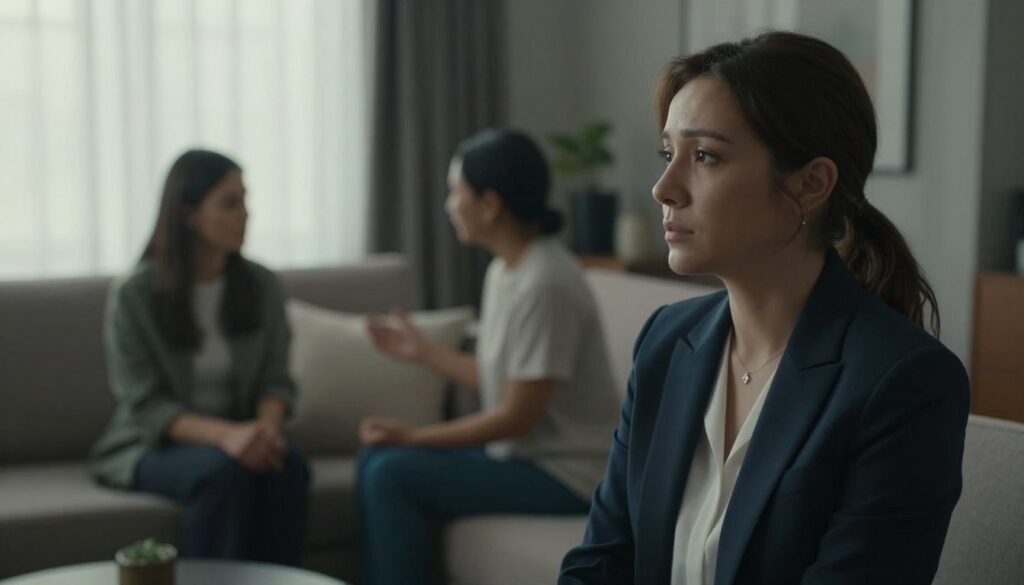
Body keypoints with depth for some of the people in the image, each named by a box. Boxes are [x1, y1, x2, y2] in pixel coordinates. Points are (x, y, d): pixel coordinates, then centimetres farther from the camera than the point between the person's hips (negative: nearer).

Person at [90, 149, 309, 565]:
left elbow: (275, 381, 2)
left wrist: (266, 426, -22)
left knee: (288, 464, -30)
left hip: (239, 437, 3)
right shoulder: (134, 295, -10)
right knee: (222, 471, -35)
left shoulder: (261, 286, 2)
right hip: (152, 446, -3)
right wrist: (223, 435, -30)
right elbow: (144, 406, -13)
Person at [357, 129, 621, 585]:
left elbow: (517, 417, -21)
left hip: (567, 474, -10)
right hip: (524, 449, 10)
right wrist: (422, 351, 19)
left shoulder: (544, 284, -23)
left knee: (393, 475, -16)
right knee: (376, 459, 5)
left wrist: (413, 436, -15)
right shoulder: (504, 269, 6)